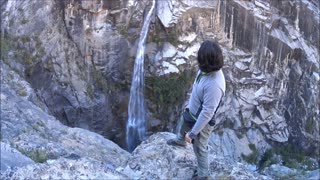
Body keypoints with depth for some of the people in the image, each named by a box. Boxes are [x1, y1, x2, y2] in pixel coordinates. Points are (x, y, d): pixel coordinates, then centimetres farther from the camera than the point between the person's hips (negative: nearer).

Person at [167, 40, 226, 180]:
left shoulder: (214, 85, -44)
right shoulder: (207, 69, -16)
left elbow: (207, 112, -35)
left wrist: (193, 133, -25)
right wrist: (189, 105, 20)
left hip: (202, 121, -8)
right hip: (192, 111, 8)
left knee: (199, 148, 17)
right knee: (184, 127, 38)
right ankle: (180, 141, 73)